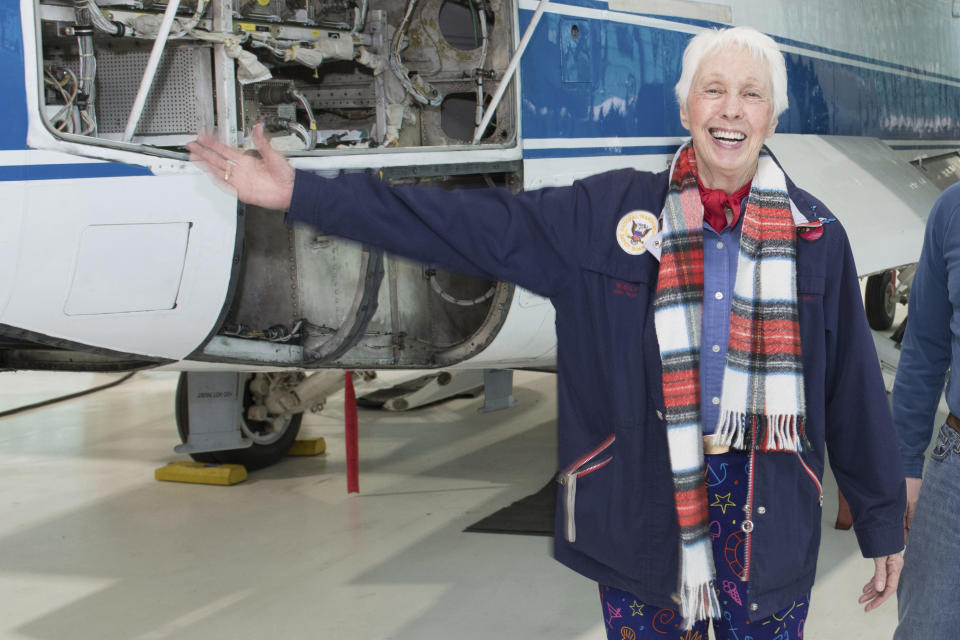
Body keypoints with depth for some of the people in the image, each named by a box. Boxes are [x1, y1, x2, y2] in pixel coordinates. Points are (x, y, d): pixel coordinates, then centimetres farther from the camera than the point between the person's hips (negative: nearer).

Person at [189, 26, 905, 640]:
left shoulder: (814, 234, 3)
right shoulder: (609, 212, 0)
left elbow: (855, 389, 7)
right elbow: (469, 223, -3)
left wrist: (882, 523, 11)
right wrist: (302, 195, -8)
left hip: (768, 511, 1)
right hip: (643, 500, 0)